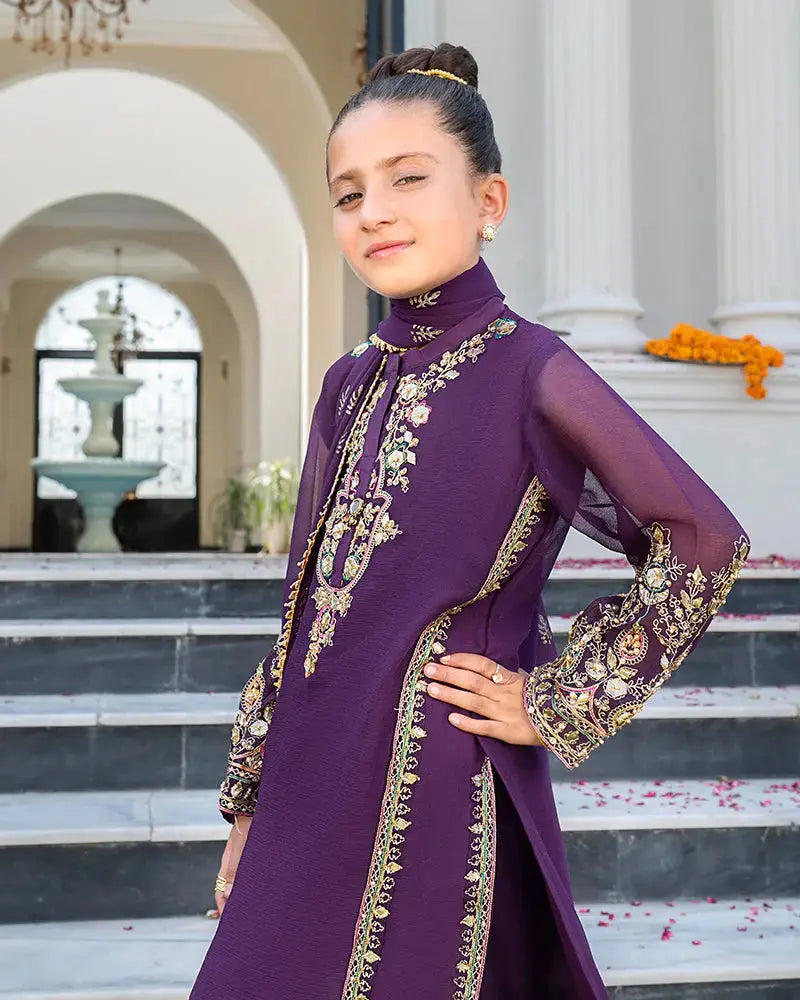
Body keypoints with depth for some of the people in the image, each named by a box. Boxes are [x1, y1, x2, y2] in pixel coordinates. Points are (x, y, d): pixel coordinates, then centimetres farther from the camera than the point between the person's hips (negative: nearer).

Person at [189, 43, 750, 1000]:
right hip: (309, 793, 6)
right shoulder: (352, 384, 8)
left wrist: (559, 703, -10)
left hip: (436, 800, -6)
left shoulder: (529, 371, -11)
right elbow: (304, 608, 13)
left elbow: (704, 542, -14)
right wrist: (249, 804, 14)